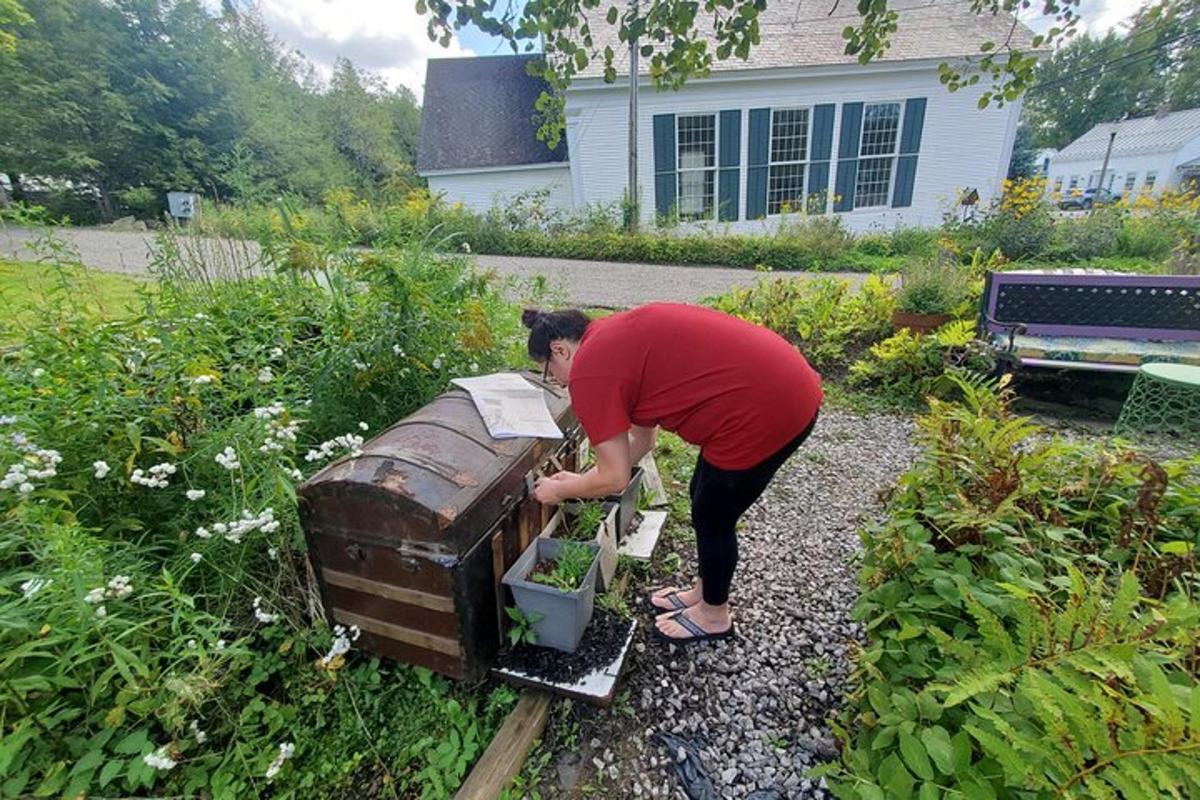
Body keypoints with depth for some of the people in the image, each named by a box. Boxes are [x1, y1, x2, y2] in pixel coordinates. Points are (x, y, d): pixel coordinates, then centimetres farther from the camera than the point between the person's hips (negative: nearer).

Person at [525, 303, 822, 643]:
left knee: (711, 519, 13)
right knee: (705, 502, 24)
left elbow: (614, 479, -6)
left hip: (765, 409, -9)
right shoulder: (619, 339, 17)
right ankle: (705, 592, 46)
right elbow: (641, 439, 23)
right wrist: (581, 478, 28)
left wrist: (560, 490, 12)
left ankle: (714, 615, 38)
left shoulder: (588, 370, -11)